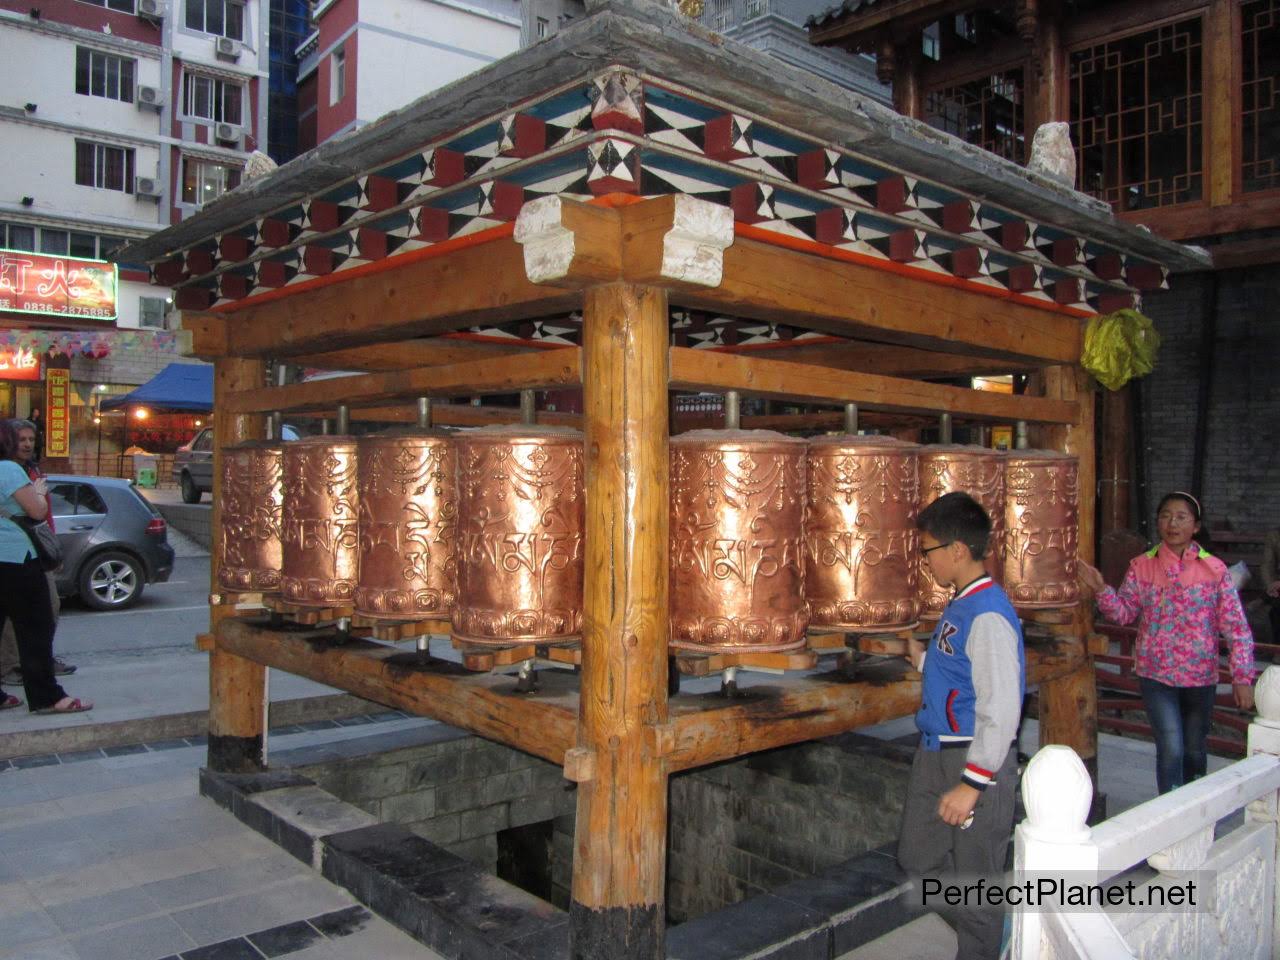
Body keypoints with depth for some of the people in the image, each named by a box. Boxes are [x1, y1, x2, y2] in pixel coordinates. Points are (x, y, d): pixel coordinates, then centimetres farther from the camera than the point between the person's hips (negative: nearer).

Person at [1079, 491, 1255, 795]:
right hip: (1157, 674, -1)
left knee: (1194, 751, 16)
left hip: (1200, 675, 1)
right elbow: (1124, 612, 0)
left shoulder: (1214, 570, -5)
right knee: (1170, 750, -10)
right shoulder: (1142, 566, -2)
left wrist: (1242, 678, -9)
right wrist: (1100, 590, -18)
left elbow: (1237, 628, -5)